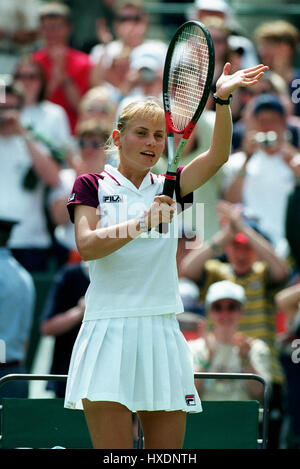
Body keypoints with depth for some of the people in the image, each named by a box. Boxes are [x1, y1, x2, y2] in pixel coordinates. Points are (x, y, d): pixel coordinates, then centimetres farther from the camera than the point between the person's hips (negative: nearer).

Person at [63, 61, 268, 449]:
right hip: (109, 332, -4)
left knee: (167, 449, 1)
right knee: (113, 454, -11)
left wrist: (222, 100, -18)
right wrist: (144, 222, -23)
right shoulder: (91, 185, 6)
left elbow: (217, 156, -2)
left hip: (162, 334, 4)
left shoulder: (167, 188, 14)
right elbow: (87, 246, -10)